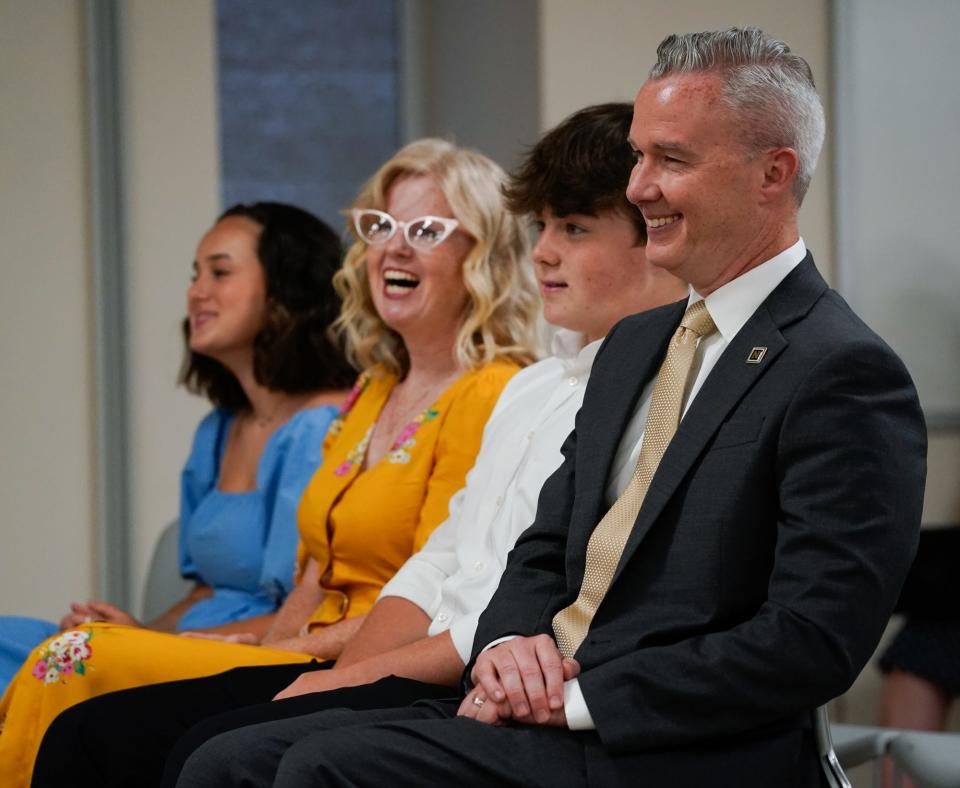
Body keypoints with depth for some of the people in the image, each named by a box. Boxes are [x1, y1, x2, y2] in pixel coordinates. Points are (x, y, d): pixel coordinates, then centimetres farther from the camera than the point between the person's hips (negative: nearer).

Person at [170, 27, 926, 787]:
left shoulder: (845, 375, -10)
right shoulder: (634, 344, 19)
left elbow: (811, 642, -18)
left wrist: (577, 695, -16)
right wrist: (508, 645, -2)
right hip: (537, 704, 8)